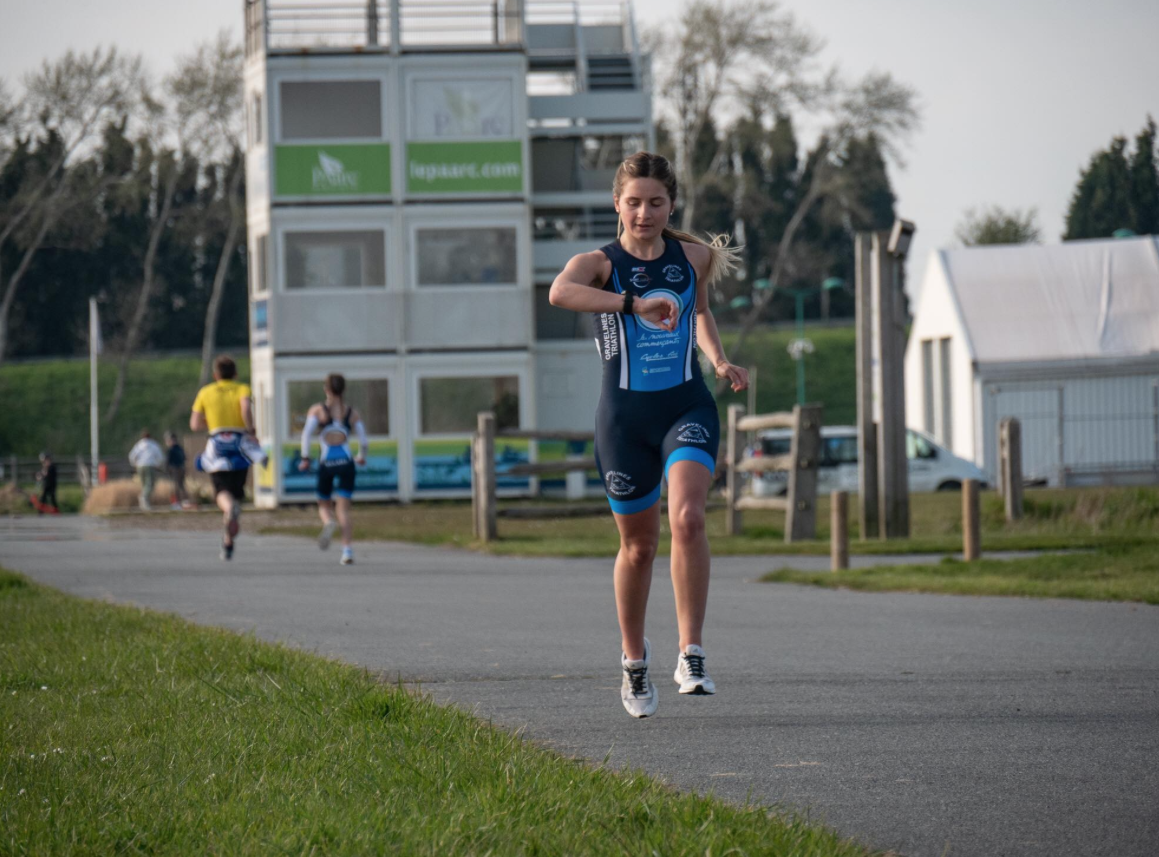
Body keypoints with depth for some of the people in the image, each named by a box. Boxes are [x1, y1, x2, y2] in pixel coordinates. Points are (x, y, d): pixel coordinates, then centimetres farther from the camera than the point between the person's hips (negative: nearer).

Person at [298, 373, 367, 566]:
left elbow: (307, 433, -10)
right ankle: (348, 550, -13)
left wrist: (305, 458, -8)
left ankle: (328, 523, -19)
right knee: (343, 508, 2)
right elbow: (363, 438, 6)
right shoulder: (352, 413, 9)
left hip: (326, 463, -1)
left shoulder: (317, 410, 4)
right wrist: (361, 457, 24)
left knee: (324, 504, 16)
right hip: (346, 462, 1)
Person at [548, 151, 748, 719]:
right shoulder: (599, 264, -5)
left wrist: (720, 362, 9)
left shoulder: (693, 257, 5)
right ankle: (634, 659, 31)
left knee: (687, 518, -23)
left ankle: (691, 656, -20)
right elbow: (560, 293, -30)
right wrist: (636, 304, -40)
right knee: (639, 543, 8)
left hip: (687, 408, 1)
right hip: (625, 416, -1)